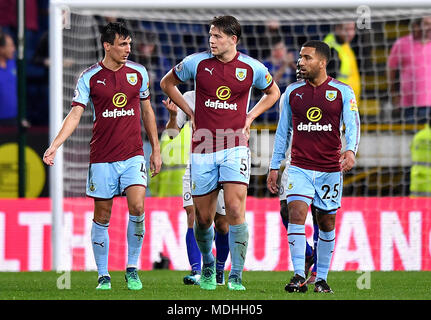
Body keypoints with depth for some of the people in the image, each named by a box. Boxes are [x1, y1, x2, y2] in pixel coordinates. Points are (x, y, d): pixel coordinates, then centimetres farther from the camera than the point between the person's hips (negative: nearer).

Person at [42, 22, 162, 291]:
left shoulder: (138, 72, 5)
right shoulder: (89, 77, -2)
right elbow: (75, 114, -6)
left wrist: (156, 150, 15)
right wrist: (55, 145, -19)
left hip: (133, 155, 1)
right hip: (102, 157, -1)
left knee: (137, 208, -15)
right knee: (102, 216, 3)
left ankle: (132, 269, 1)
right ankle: (103, 276, 13)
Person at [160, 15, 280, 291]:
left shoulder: (252, 68, 0)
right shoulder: (196, 63, 0)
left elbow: (273, 92, 20)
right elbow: (167, 83, 17)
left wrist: (250, 117, 7)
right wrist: (190, 113, 9)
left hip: (235, 146, -1)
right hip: (203, 149, 1)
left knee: (235, 210, -16)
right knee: (203, 218, 6)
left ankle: (236, 277, -10)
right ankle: (208, 266, 33)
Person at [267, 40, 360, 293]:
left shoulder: (342, 92, 0)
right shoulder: (292, 92, 8)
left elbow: (353, 124, -7)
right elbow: (283, 131, 14)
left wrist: (350, 150, -27)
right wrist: (275, 166, 12)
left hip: (330, 169, -1)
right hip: (299, 167, 1)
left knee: (327, 224, 6)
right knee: (296, 214, -17)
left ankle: (322, 279, 18)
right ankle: (299, 277, -20)